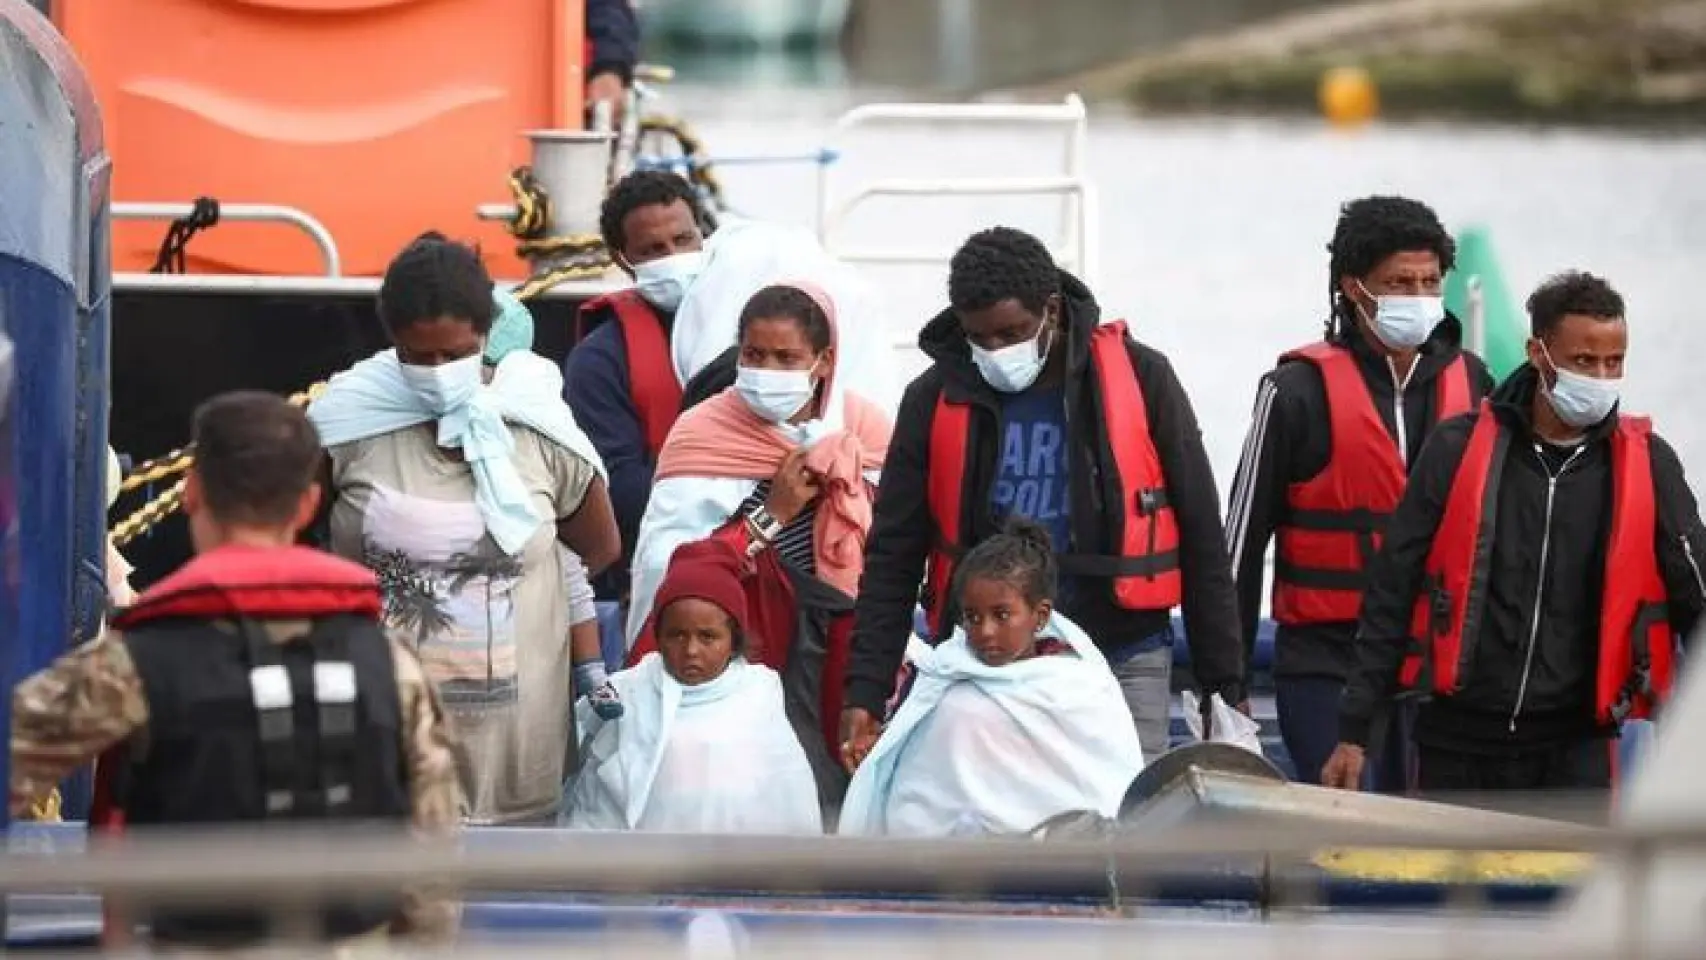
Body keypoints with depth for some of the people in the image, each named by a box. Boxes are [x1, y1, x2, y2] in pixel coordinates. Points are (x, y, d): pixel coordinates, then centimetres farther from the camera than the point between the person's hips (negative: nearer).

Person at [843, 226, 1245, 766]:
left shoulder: (1140, 379, -3)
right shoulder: (936, 398, 1)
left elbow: (1202, 539, 2)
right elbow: (893, 557, 4)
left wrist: (1224, 686, 2)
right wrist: (865, 692, -4)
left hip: (1122, 660, -1)